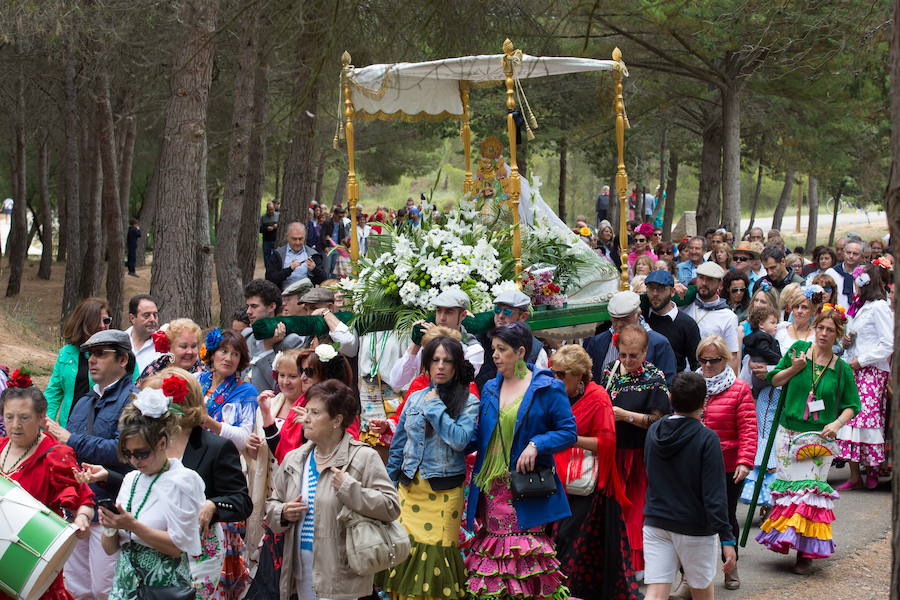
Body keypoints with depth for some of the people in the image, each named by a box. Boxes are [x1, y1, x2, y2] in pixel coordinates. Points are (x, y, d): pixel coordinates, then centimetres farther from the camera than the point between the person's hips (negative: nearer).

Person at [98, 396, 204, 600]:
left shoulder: (183, 480, -4)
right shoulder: (131, 479, 13)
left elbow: (177, 546, -12)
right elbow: (110, 549, 15)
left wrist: (133, 525, -17)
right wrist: (110, 527, -5)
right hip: (124, 583, 5)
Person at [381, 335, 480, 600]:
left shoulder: (469, 401, -3)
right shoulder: (415, 398, 9)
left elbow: (460, 439, -19)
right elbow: (399, 445, 14)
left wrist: (434, 407, -13)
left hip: (444, 490, -4)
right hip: (410, 488, 4)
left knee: (436, 551, -4)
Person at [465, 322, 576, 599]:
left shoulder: (547, 388, -3)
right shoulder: (490, 389, 14)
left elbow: (569, 431, -4)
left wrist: (537, 445, -17)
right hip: (491, 489, 5)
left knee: (526, 556, -9)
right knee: (491, 546, 3)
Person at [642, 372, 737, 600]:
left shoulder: (654, 431, 1)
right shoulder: (707, 439, -15)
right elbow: (714, 494, -18)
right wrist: (726, 538, -16)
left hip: (655, 524, 4)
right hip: (695, 528, -3)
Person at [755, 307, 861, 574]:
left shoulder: (842, 369, 1)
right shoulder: (798, 349, 3)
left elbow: (852, 404, 9)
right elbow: (774, 380, 10)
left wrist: (838, 423, -9)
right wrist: (794, 368, -8)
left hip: (820, 439, -1)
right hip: (789, 433, 1)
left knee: (812, 490, -4)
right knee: (789, 487, 3)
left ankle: (807, 551, 2)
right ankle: (784, 538, 18)